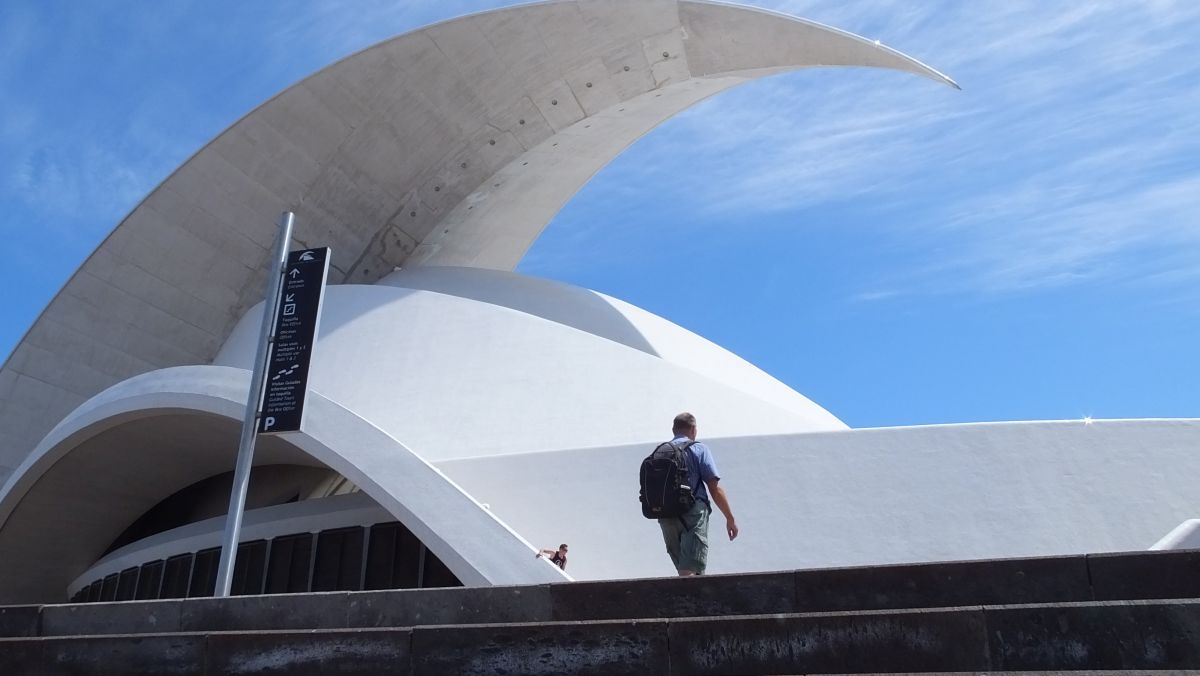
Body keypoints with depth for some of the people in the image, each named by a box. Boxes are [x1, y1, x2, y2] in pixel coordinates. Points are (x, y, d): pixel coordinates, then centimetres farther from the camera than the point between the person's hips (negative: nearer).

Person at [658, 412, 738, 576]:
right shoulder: (699, 449, 3)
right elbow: (715, 488, -4)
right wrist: (730, 518, 2)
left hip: (665, 517, 5)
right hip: (693, 512, -5)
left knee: (683, 569, 19)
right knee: (691, 570, -12)